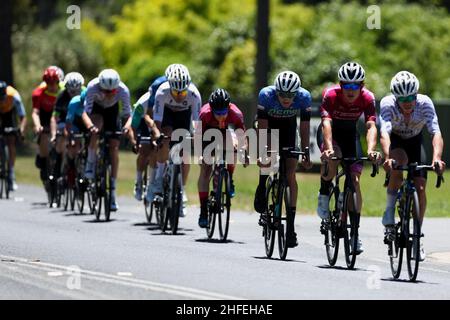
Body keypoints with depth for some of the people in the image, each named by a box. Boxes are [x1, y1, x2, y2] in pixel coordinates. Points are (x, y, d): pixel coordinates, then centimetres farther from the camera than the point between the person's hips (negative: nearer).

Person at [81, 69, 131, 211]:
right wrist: (90, 126, -58)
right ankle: (91, 162, -13)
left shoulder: (123, 90, -34)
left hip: (112, 110, 1)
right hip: (96, 108, -1)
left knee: (114, 149, -8)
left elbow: (127, 114, -27)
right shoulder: (92, 87, -38)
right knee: (96, 128, -36)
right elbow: (85, 113, -39)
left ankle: (112, 192, 0)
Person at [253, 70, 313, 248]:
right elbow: (262, 127, -31)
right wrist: (260, 154, -36)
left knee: (290, 174, -9)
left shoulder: (304, 97, -30)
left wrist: (306, 154, -25)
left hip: (289, 127, 1)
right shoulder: (266, 95, -33)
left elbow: (304, 128, -22)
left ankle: (291, 225, -9)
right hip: (269, 123, -1)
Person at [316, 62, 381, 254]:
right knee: (332, 158, -36)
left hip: (350, 134, 2)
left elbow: (371, 126, -35)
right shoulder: (331, 95, -30)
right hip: (330, 133, -2)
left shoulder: (367, 98, -25)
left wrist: (371, 150, -53)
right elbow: (326, 123, -41)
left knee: (355, 180, -10)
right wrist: (329, 148, -58)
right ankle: (324, 194, -10)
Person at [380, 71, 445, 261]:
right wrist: (387, 157, -64)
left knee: (420, 188, -12)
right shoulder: (387, 104, -34)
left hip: (415, 141, 2)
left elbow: (436, 133, -40)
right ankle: (389, 215, -21)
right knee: (399, 161, -35)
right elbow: (384, 132, -47)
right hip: (395, 141, -2)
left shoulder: (425, 103, -31)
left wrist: (437, 158, -57)